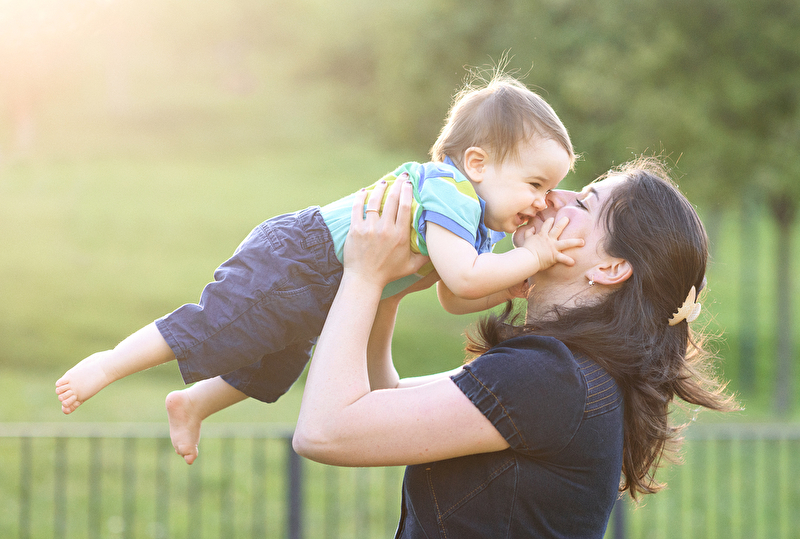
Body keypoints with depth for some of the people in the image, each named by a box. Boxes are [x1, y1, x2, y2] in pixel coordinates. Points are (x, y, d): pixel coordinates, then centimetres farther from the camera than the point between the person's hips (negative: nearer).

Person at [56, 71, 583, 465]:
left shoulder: (476, 215, 7)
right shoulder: (450, 193, -25)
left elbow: (455, 299, 13)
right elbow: (462, 277, -38)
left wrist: (515, 287, -1)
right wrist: (530, 258, -27)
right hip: (295, 263, -11)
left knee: (276, 366, 25)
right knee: (214, 331, -11)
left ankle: (192, 405, 43)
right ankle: (109, 365, 3)